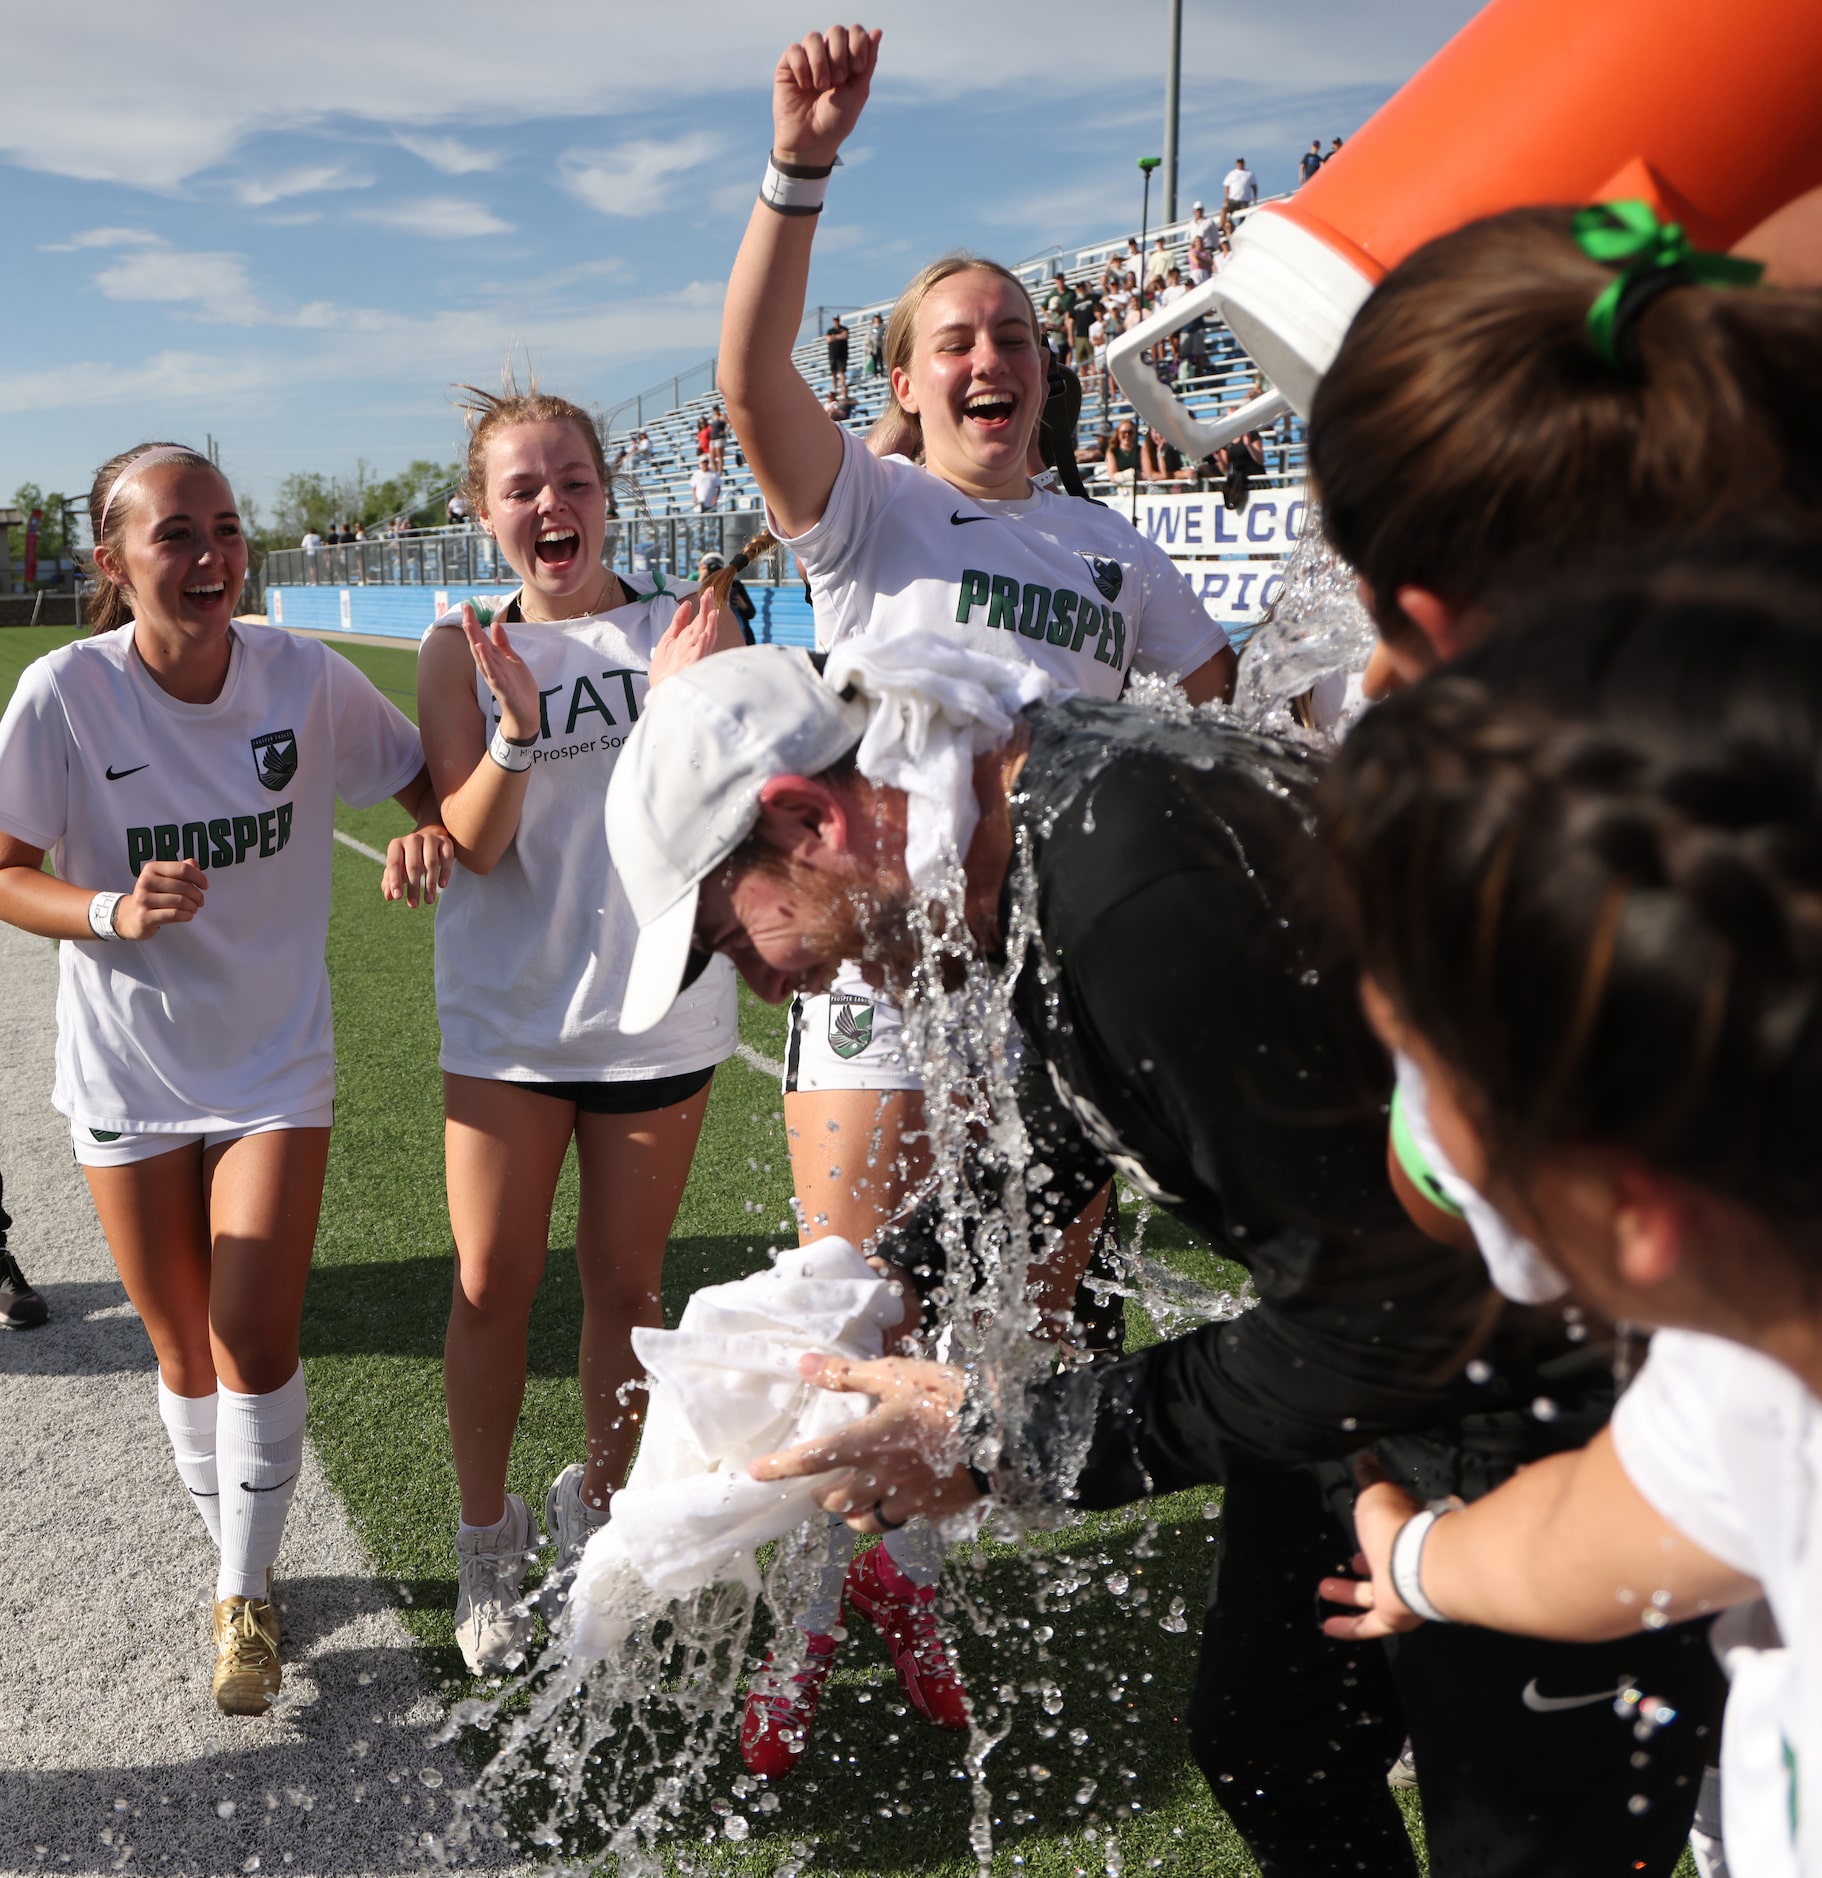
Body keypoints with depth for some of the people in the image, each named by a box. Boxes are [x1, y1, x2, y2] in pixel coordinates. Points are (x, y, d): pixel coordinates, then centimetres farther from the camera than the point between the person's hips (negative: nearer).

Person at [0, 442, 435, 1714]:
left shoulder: (306, 677, -12)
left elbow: (426, 785, 3)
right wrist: (113, 910, -27)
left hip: (275, 1061, 0)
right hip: (129, 1073, 0)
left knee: (257, 1345, -5)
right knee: (187, 1359, 12)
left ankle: (247, 1597, 21)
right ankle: (242, 1571, 38)